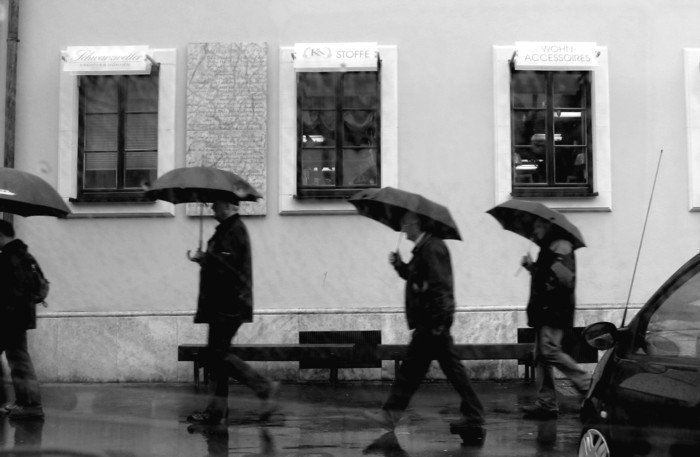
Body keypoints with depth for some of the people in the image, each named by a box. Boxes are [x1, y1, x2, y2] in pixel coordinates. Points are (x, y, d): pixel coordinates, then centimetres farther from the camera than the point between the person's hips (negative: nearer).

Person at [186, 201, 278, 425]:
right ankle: (217, 409, 12)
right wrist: (204, 258, 8)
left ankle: (265, 387, -5)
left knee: (218, 353, -10)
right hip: (222, 303, 10)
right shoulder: (226, 229, 19)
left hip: (229, 304, -10)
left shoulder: (235, 230, -13)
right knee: (216, 353, 9)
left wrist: (204, 258, -11)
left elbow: (228, 264, -22)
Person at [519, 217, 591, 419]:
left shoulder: (561, 246, -8)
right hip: (544, 311, 10)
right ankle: (546, 404, 7)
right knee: (541, 357, 6)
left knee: (550, 351, -20)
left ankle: (588, 384, -10)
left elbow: (568, 279, -19)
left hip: (556, 310, -10)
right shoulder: (547, 248, 23)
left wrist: (551, 262, -22)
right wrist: (532, 267, 17)